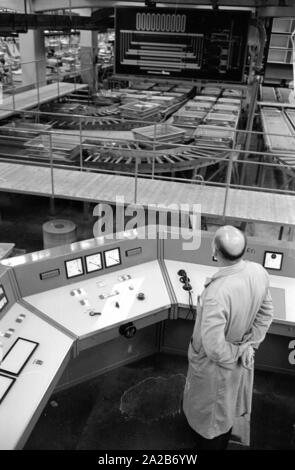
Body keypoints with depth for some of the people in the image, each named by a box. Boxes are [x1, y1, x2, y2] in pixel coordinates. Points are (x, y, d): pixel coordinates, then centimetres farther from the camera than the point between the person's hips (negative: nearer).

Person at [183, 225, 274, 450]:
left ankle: (208, 443, 51)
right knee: (230, 405, 33)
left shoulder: (216, 293, -42)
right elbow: (266, 313, -5)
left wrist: (235, 354, -16)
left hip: (217, 364, -7)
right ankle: (223, 442, 60)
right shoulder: (259, 272, -20)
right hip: (242, 360, 7)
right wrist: (250, 345, -3)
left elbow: (214, 348, -35)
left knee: (210, 410, 24)